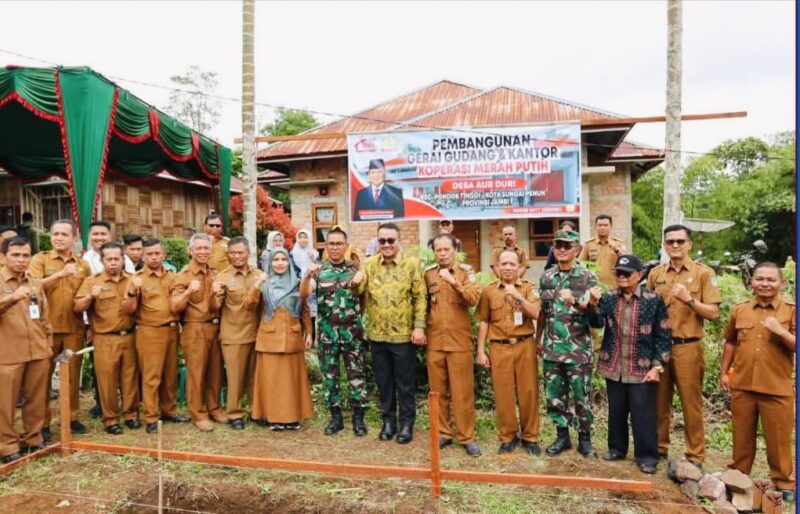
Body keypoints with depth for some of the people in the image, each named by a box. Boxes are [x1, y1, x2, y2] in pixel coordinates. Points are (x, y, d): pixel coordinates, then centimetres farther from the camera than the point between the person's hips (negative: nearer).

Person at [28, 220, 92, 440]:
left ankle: (71, 417, 21)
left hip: (75, 328, 2)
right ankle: (42, 421, 15)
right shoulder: (40, 259, 1)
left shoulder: (83, 265, 9)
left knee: (73, 374, 9)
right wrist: (59, 274, -26)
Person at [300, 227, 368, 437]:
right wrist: (308, 275, -27)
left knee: (356, 375, 4)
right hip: (327, 332, 1)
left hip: (353, 332, -1)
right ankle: (336, 416, 23)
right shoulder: (318, 270, 3)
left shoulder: (356, 268, 3)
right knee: (329, 375, 9)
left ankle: (358, 417, 17)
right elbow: (303, 294, -10)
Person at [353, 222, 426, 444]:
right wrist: (357, 283, -18)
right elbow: (359, 294, 4)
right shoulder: (369, 264, 4)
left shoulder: (411, 264, -4)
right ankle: (388, 420, 30)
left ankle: (407, 423, 24)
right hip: (377, 334, 3)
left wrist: (419, 326, -11)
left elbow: (420, 297, -5)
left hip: (403, 334, -3)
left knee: (405, 382, 8)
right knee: (383, 381, 15)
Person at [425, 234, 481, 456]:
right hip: (434, 341, 3)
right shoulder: (428, 273, 6)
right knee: (438, 391, 11)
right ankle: (443, 433, 25)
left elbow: (473, 299, -19)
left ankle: (467, 437, 15)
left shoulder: (466, 271, -2)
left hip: (459, 341, -3)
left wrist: (453, 281, -30)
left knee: (462, 391, 3)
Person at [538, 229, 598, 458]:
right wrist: (538, 339, 14)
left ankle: (585, 438, 24)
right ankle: (562, 435, 27)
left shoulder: (587, 277, -4)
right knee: (554, 395, 11)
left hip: (578, 349, -3)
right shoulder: (546, 276, 7)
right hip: (551, 348, 4)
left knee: (581, 396, 6)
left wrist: (574, 300, -28)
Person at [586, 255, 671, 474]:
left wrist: (657, 366, -9)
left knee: (643, 414, 4)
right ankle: (616, 448, 31)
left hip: (642, 368, -3)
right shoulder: (609, 297, 3)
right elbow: (597, 323, -10)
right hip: (614, 367, 4)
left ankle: (646, 455, 19)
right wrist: (593, 304, -28)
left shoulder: (653, 300, -7)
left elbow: (663, 336, -5)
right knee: (616, 411, 15)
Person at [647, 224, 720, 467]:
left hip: (687, 347, -3)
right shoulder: (655, 274, 6)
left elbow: (713, 313, -7)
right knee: (659, 401, 13)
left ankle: (695, 455, 20)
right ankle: (659, 447, 27)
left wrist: (689, 299, -21)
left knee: (691, 403, 6)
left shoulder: (704, 273, -3)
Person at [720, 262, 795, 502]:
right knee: (742, 436, 15)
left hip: (777, 388, -2)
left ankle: (784, 483, 26)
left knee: (778, 439, 8)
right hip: (742, 386, 3)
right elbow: (730, 343, 13)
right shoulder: (739, 310, 5)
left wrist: (780, 331, -22)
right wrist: (723, 372, 12)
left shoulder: (791, 311, -3)